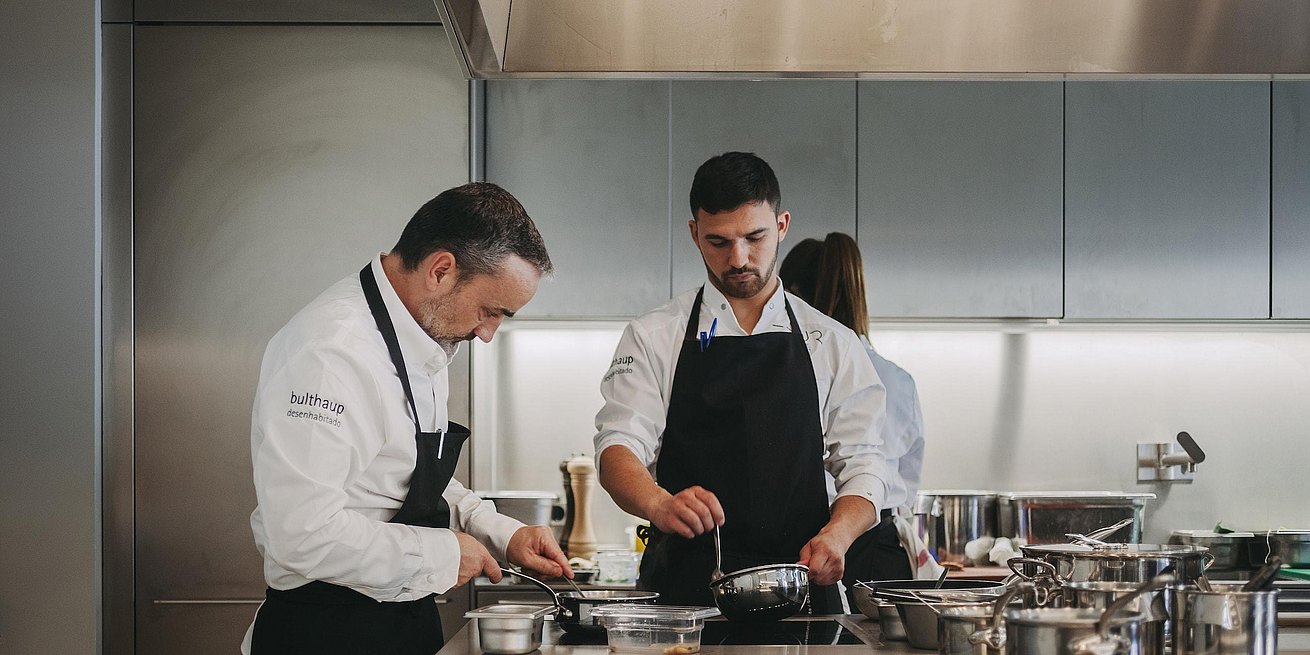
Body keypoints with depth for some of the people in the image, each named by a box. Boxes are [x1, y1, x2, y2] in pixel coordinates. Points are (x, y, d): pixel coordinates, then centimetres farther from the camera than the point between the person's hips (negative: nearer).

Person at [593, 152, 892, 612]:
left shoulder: (832, 345, 13)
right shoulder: (653, 337, 9)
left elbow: (861, 467, 10)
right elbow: (619, 448, -4)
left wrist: (836, 535, -12)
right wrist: (660, 504, -26)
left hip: (801, 588, 2)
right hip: (684, 589, -1)